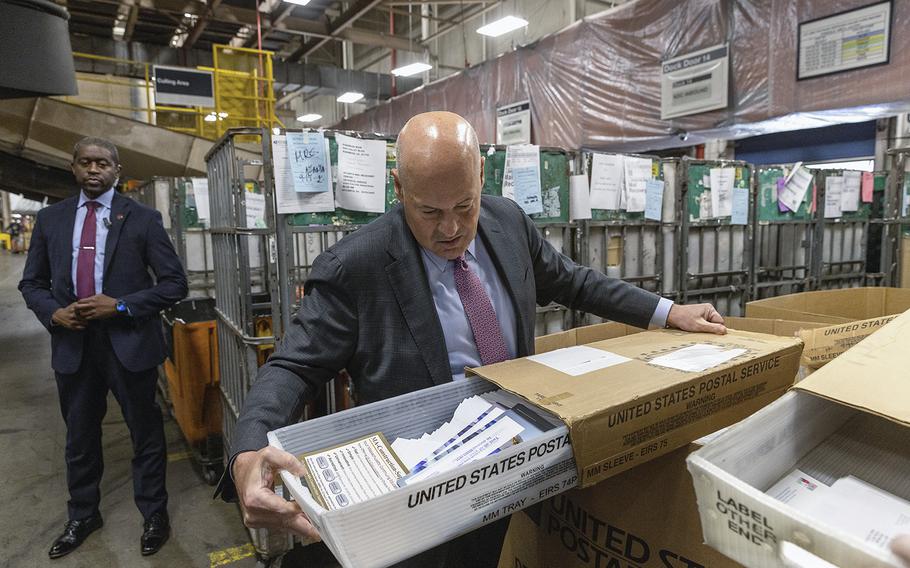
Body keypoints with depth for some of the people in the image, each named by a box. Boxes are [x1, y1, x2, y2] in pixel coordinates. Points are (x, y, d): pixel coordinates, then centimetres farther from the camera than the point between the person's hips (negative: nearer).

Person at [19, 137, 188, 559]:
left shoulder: (142, 219, -5)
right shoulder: (50, 219, 6)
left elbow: (175, 283, -7)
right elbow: (31, 282, 12)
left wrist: (120, 305, -17)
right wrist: (53, 312, -8)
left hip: (129, 342, -3)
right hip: (72, 343, 4)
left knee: (146, 434, 10)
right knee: (79, 436, 20)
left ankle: (154, 516, 30)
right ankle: (82, 516, 42)